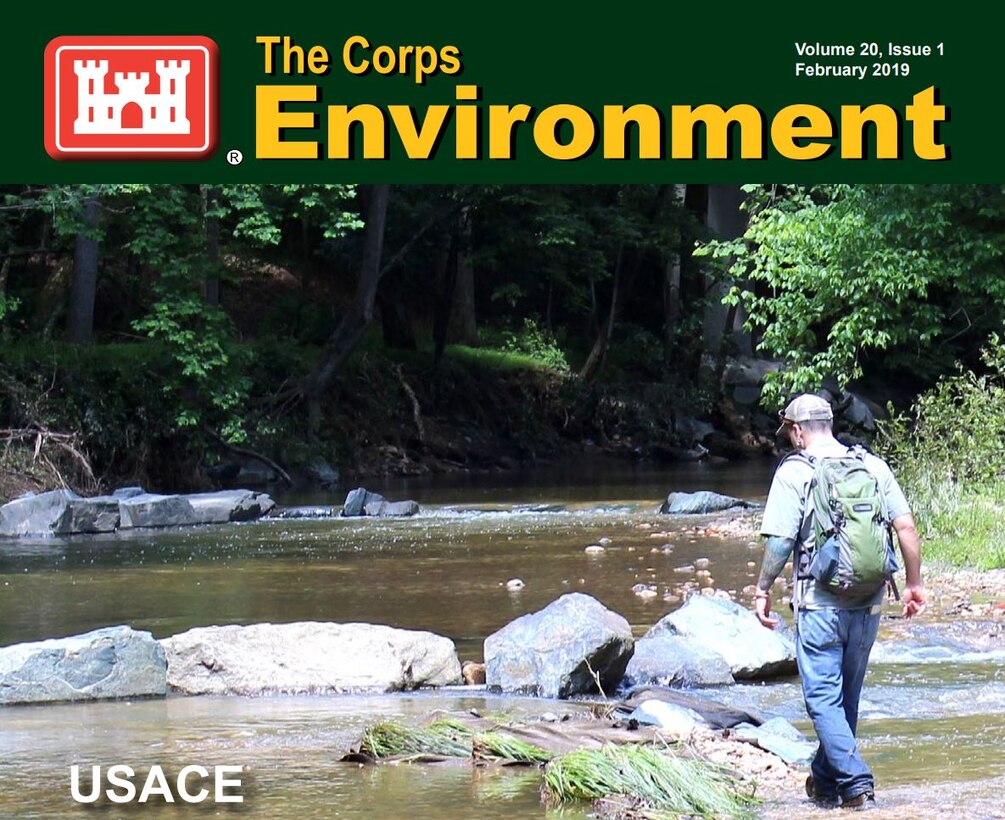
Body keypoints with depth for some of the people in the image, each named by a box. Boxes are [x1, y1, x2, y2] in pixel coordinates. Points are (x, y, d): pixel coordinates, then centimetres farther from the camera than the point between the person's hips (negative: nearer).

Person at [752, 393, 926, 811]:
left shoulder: (794, 471, -6)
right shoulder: (873, 465, 7)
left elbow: (780, 541, -11)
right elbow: (906, 527, 4)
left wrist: (763, 589, 2)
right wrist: (913, 584, 13)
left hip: (820, 602, -5)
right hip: (868, 603, 5)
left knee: (822, 697, -2)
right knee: (848, 694, 17)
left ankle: (856, 783, -15)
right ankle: (826, 780, 29)